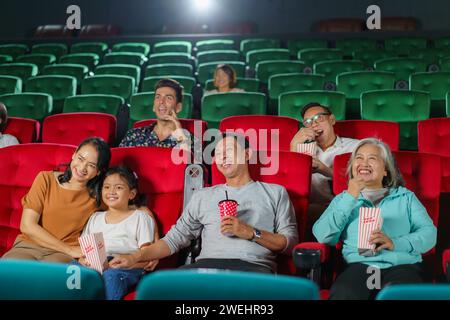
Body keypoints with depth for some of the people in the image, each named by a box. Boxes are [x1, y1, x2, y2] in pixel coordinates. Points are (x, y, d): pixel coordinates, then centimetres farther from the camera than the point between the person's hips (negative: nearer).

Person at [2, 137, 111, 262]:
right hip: (27, 247, 1)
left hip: (63, 255, -1)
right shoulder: (46, 179, 2)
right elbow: (27, 225, -4)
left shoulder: (96, 197, 4)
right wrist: (70, 249, -10)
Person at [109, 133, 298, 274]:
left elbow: (290, 243, 10)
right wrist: (135, 257, 4)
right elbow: (176, 238, 17)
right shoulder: (203, 196, 25)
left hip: (254, 267, -3)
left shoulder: (275, 192, 18)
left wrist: (251, 233, -6)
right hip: (208, 264, 3)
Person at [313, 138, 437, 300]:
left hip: (403, 264, 0)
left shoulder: (405, 196, 21)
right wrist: (351, 197, 0)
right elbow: (323, 236, 4)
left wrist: (395, 243, -11)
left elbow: (429, 233, 7)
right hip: (359, 265, 0)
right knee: (342, 294, -33)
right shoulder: (344, 198, 21)